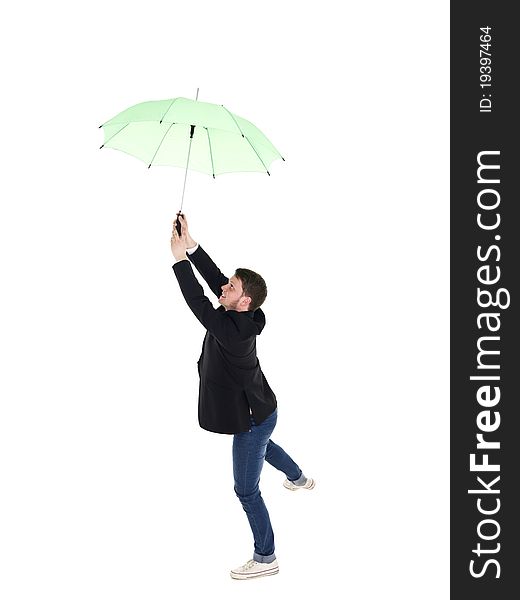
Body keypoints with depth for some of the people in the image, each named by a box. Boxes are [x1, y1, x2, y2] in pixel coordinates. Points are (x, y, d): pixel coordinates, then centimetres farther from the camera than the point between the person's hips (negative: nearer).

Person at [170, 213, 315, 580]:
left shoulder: (233, 331, -35)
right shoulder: (241, 316, -10)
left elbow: (198, 303, -36)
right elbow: (214, 276, -8)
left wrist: (180, 259, -33)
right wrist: (189, 244, -15)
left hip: (252, 419, -10)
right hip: (260, 410, 10)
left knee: (247, 491, 2)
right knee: (263, 445, 40)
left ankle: (266, 559, 16)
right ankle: (300, 479, 67)